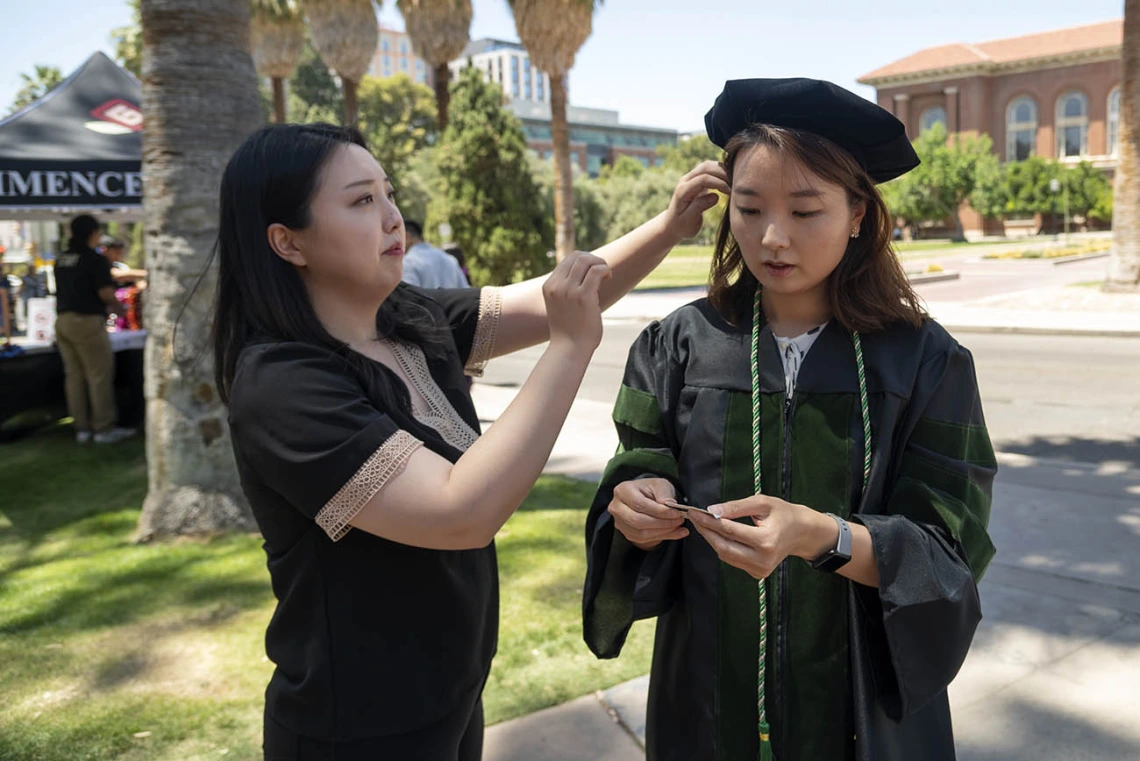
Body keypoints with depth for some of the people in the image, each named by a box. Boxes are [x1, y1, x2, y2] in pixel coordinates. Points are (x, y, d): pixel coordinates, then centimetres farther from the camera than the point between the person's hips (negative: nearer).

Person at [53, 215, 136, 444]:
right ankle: (104, 428, -1)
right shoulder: (95, 260, -12)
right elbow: (106, 293, -18)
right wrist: (116, 307, 2)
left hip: (63, 320, 8)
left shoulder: (61, 260, 12)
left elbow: (63, 291, 18)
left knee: (74, 375, 10)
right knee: (99, 376, -2)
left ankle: (82, 428, 14)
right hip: (86, 322, -8)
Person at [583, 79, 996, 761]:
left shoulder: (926, 362, -11)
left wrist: (822, 537, -31)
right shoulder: (679, 347, -7)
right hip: (710, 694, 1)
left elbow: (947, 556, -13)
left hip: (866, 703, 0)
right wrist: (635, 509, -27)